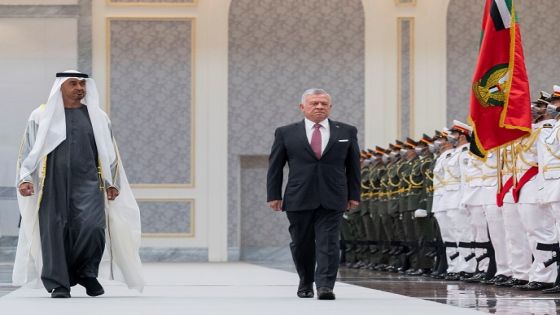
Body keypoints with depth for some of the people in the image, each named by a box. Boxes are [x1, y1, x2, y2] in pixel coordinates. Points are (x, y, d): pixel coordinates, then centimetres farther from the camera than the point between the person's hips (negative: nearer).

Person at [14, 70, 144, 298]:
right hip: (53, 184, 0)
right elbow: (27, 151, 10)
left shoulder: (97, 117, 14)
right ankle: (58, 284, 4)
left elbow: (109, 152, 18)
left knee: (92, 227, -17)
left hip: (87, 184, 0)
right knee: (55, 231, -4)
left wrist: (112, 183, 12)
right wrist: (25, 178, -2)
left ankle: (86, 272, 5)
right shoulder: (42, 116, 9)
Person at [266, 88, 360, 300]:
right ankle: (305, 283, 27)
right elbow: (275, 166, 7)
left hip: (332, 200, 0)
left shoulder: (346, 132, 8)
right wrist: (274, 195, 1)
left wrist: (354, 195, 7)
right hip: (298, 200, 0)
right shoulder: (286, 133, 5)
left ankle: (325, 286, -15)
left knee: (328, 244, -10)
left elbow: (353, 166, 11)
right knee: (302, 245, 8)